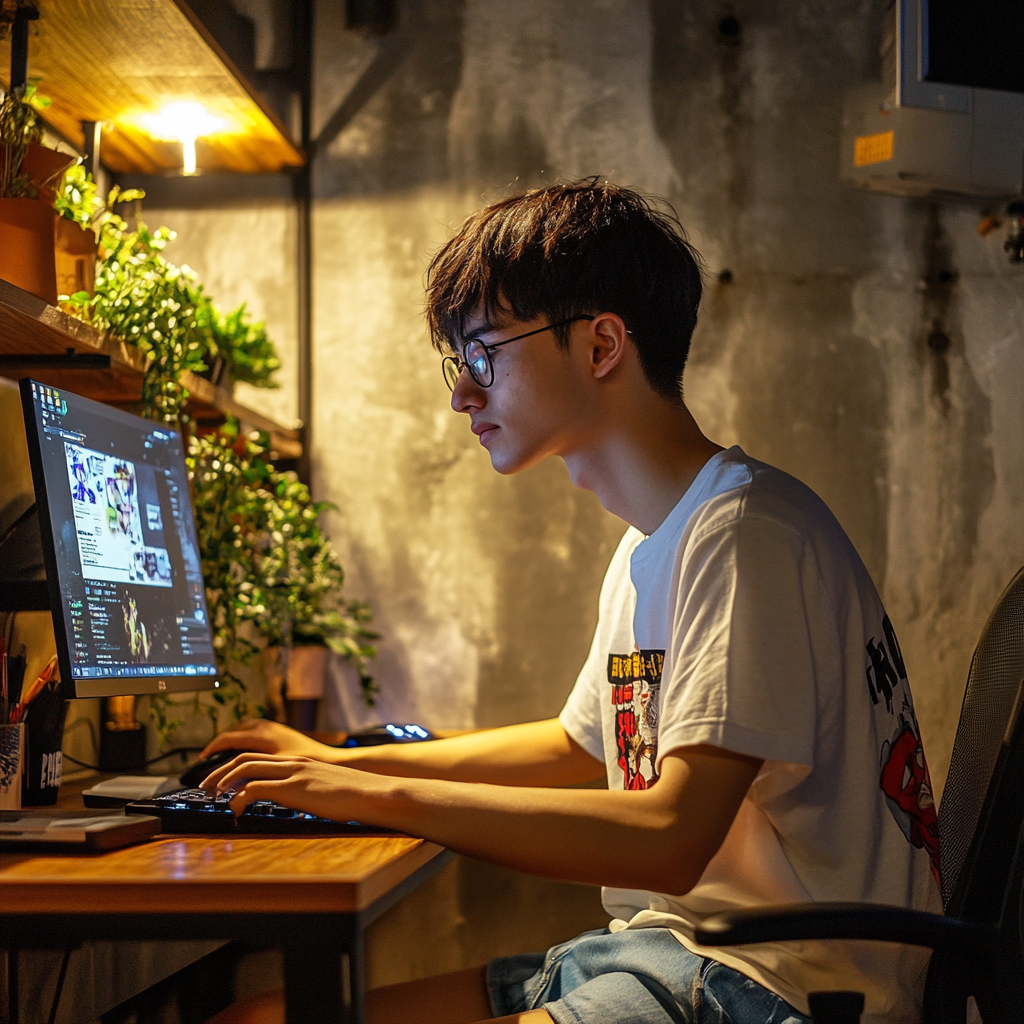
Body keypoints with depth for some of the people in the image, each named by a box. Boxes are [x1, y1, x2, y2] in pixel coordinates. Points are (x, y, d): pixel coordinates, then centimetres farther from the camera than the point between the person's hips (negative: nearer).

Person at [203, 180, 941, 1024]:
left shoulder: (746, 529, -16)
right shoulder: (652, 546, 15)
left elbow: (670, 840, -24)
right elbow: (579, 743, 32)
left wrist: (382, 797, -18)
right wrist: (344, 766, 24)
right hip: (658, 952, 9)